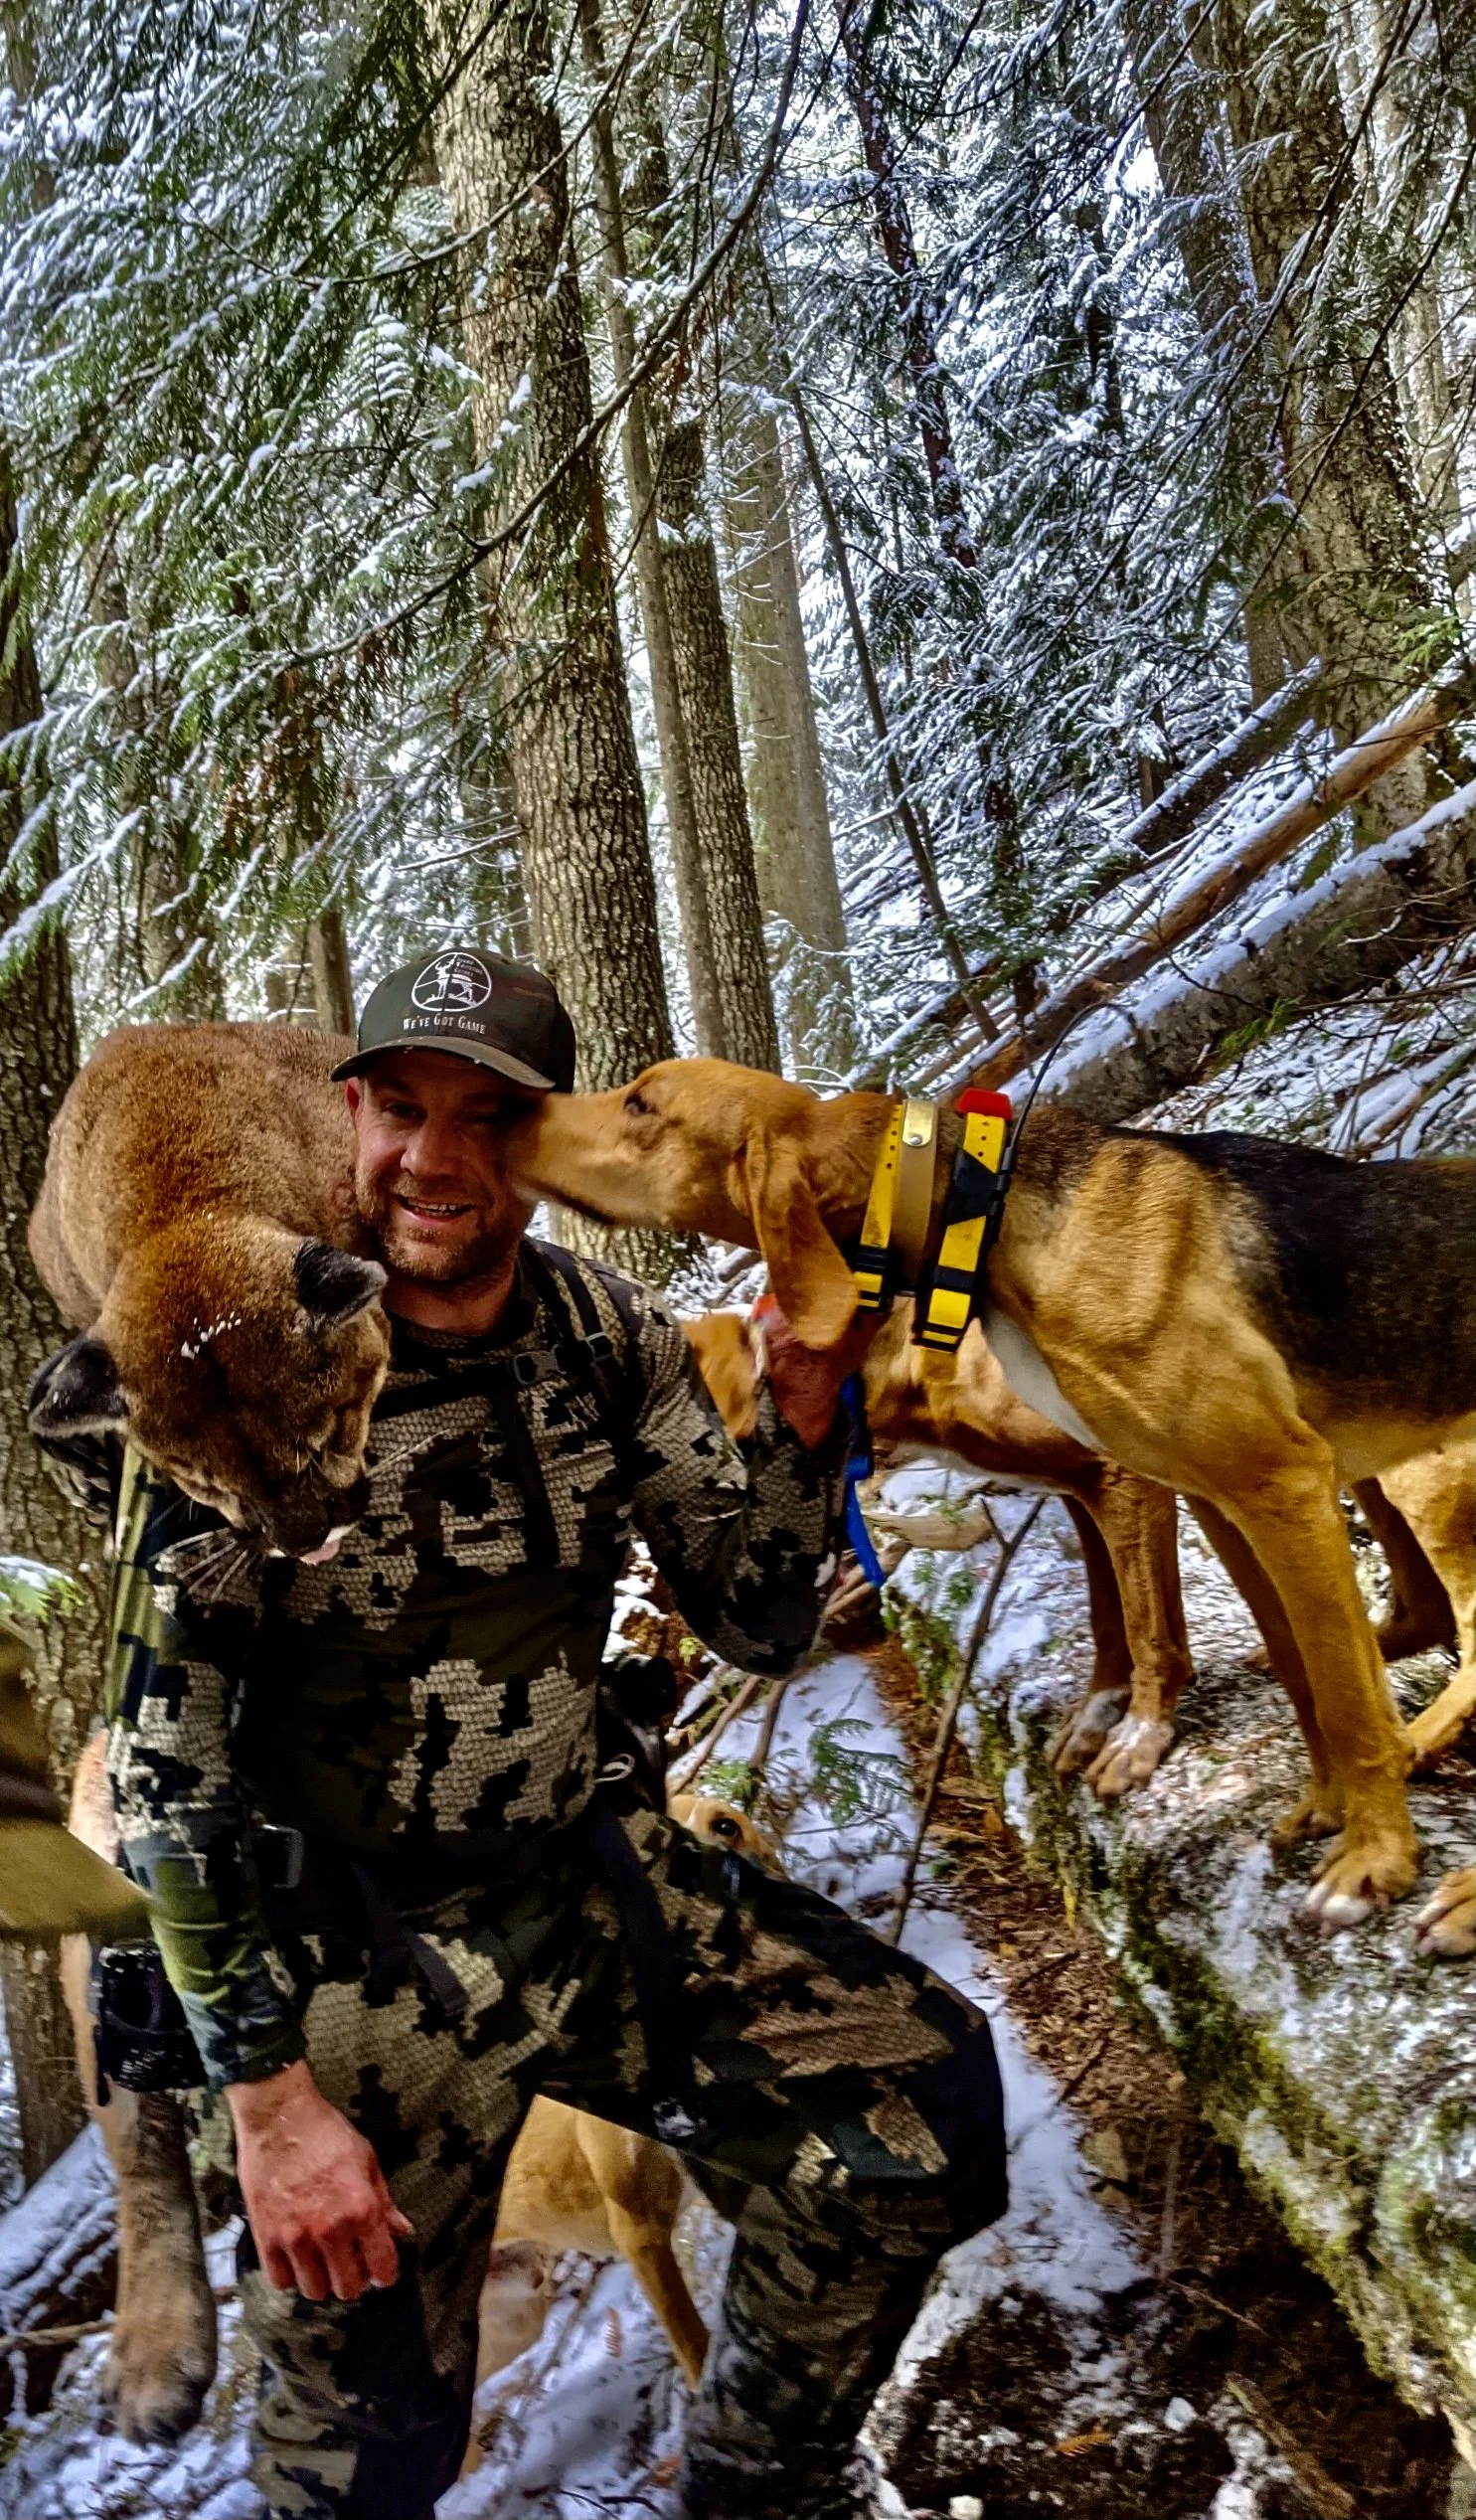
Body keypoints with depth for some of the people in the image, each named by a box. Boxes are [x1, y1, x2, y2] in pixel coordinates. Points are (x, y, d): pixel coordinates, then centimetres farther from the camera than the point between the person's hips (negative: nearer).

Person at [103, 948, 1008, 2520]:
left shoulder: (609, 1336, -6)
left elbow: (759, 1627, -1)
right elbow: (166, 1767, -17)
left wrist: (803, 1401, -18)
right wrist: (270, 2100, -19)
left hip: (583, 1874, 4)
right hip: (354, 1939, -4)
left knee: (923, 2096, -2)